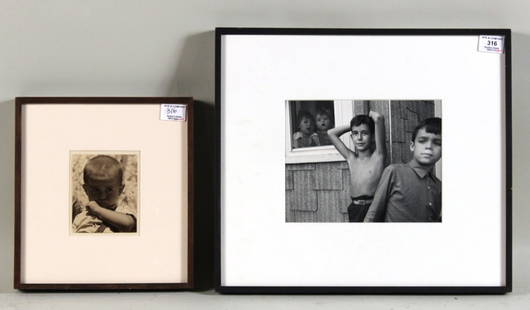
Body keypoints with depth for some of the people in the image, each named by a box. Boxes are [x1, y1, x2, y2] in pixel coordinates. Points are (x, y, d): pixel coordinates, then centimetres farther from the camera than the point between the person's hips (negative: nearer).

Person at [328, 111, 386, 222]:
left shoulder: (378, 156, -1)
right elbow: (331, 133, 20)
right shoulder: (350, 158, 12)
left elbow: (378, 118, -11)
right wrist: (352, 126, 19)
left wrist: (371, 114, 10)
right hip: (354, 211, 4)